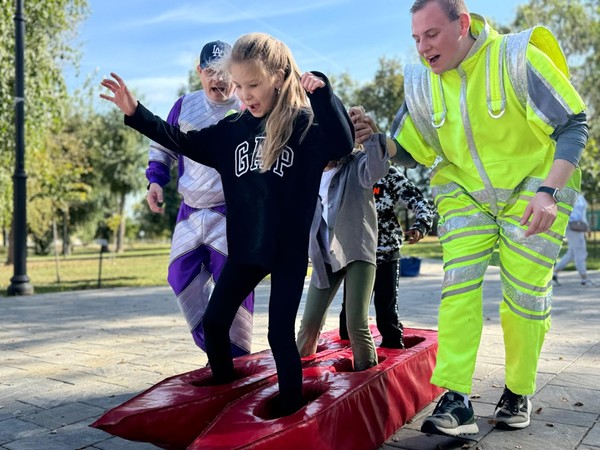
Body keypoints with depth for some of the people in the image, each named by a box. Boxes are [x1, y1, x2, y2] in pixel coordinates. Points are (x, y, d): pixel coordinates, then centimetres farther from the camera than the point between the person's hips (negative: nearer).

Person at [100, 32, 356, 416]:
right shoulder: (233, 129, 5)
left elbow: (343, 143, -25)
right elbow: (185, 143, 11)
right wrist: (136, 113, 5)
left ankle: (291, 405, 23)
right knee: (214, 321, 13)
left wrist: (323, 92, -35)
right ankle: (222, 389, 38)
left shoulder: (307, 124, -10)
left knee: (280, 333, -1)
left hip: (289, 251, -5)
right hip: (244, 248, 6)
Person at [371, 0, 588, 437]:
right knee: (459, 282, -13)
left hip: (534, 188, -3)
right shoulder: (421, 82, -6)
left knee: (525, 291, 0)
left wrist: (548, 192, -28)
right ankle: (456, 400, -12)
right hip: (465, 191, 3)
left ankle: (518, 394, 20)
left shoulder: (517, 58, -19)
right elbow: (410, 150, 3)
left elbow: (574, 125, -17)